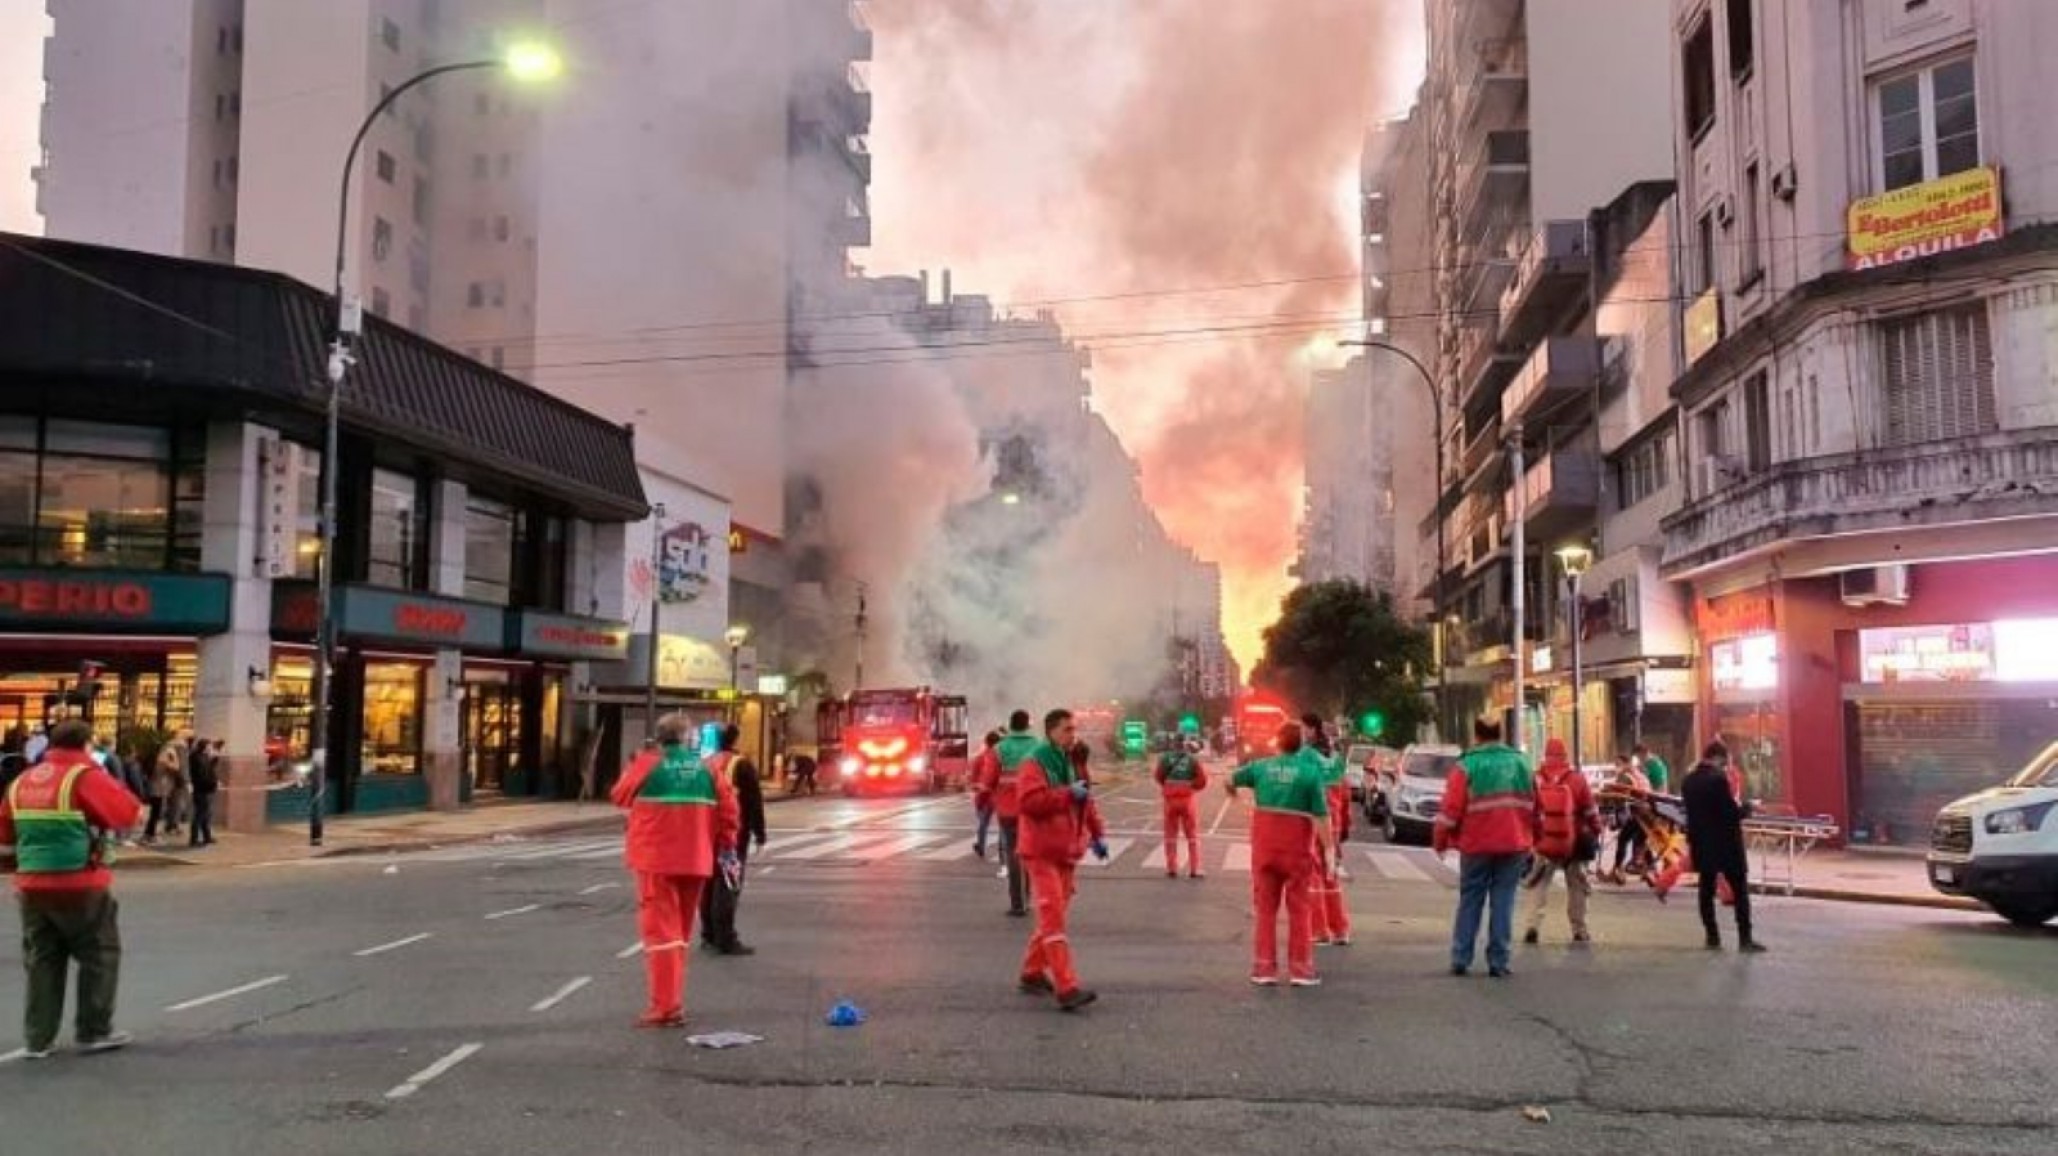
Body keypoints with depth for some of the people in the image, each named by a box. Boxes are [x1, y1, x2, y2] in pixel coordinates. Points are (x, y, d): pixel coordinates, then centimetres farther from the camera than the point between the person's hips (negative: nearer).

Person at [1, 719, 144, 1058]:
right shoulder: (85, 776, -10)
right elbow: (131, 813, -11)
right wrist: (107, 781, 3)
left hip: (32, 886, 6)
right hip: (81, 885, -6)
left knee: (42, 961, 13)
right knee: (100, 956, 8)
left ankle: (37, 1039, 14)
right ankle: (94, 1032, 11)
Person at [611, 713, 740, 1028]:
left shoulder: (647, 764, -7)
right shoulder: (707, 769, 2)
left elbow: (620, 796, 6)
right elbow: (728, 809, 1)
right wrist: (726, 848, 11)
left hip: (656, 859, -4)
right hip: (695, 860, 4)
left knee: (661, 930, -3)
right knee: (680, 931, 16)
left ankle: (665, 1007, -9)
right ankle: (674, 1000, 22)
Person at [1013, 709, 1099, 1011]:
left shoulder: (1067, 764, 17)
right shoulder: (1034, 764, -10)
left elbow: (1079, 805, 25)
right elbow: (1028, 801, -25)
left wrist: (1096, 836, 15)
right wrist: (1067, 794, -24)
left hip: (1064, 852, 9)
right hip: (1041, 853, -9)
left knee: (1052, 916, 14)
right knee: (1053, 918, -13)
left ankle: (1032, 973, 28)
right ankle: (1066, 988, -18)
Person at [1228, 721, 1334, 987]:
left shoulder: (1261, 767, 2)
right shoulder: (1311, 771, -9)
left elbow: (1232, 779, 21)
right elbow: (1321, 815, -14)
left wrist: (1232, 789, 44)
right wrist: (1328, 850, -11)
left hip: (1265, 844, 2)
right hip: (1297, 846, -2)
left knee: (1265, 908, 10)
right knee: (1299, 908, 8)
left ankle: (1265, 967, 10)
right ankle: (1300, 968, 8)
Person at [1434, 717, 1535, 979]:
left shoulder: (1467, 766, -6)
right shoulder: (1520, 763, 7)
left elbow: (1451, 809, -10)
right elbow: (1533, 806, 11)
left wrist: (1441, 841, 2)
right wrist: (1531, 840, 20)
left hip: (1477, 844, -2)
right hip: (1514, 845, 2)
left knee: (1470, 901, 8)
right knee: (1503, 902, 5)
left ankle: (1460, 960, 7)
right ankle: (1498, 963, 2)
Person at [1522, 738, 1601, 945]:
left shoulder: (1535, 780, -2)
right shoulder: (1578, 779, -3)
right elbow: (1590, 811, 0)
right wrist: (1596, 833, 11)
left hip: (1543, 843, 0)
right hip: (1573, 843, 0)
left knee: (1538, 885, 6)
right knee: (1576, 887, 13)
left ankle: (1533, 926, -8)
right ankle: (1579, 930, 17)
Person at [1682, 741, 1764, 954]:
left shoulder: (1688, 781, 5)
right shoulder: (1719, 778, -17)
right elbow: (1732, 812, -18)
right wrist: (1747, 809, -1)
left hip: (1702, 843, 7)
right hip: (1726, 843, -7)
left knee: (1707, 890, 9)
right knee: (1740, 890, 1)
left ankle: (1712, 937, 11)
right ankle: (1745, 939, -1)